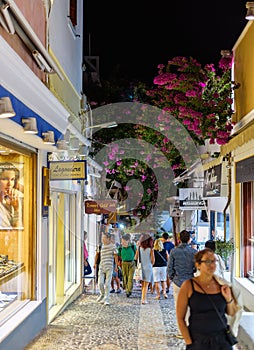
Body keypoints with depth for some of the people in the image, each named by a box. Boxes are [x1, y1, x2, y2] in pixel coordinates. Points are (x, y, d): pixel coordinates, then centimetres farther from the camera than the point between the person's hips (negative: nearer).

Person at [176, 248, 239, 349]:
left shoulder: (222, 284, 0)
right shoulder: (188, 286, -8)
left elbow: (232, 313, 10)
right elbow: (180, 318, -5)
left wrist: (229, 298, -8)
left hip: (222, 340, 3)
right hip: (198, 341, -3)